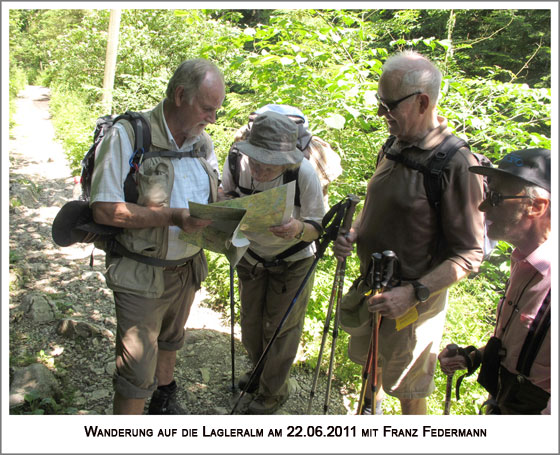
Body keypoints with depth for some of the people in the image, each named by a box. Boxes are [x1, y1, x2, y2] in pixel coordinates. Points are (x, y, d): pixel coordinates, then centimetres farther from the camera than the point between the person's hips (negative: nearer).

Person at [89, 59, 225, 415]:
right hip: (142, 277, -6)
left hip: (188, 268, 7)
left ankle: (164, 403, 52)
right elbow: (105, 210, -24)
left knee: (171, 340, 28)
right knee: (138, 370, 2)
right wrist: (173, 217, -31)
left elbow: (215, 195, 15)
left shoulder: (202, 142, 2)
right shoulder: (128, 136, -18)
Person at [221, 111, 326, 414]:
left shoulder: (304, 174, -33)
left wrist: (298, 230, -46)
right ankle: (259, 370, 49)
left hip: (292, 260, -3)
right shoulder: (237, 160, -25)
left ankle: (274, 391, 34)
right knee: (250, 321, 18)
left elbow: (318, 226, -23)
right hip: (251, 255, 4)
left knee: (281, 327, 8)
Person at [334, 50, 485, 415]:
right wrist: (353, 235, -4)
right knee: (370, 361, 28)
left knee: (409, 391, 13)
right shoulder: (396, 145, 0)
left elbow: (470, 255, -22)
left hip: (414, 300, -7)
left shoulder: (456, 165, -25)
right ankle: (371, 412, 54)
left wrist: (414, 292, -29)